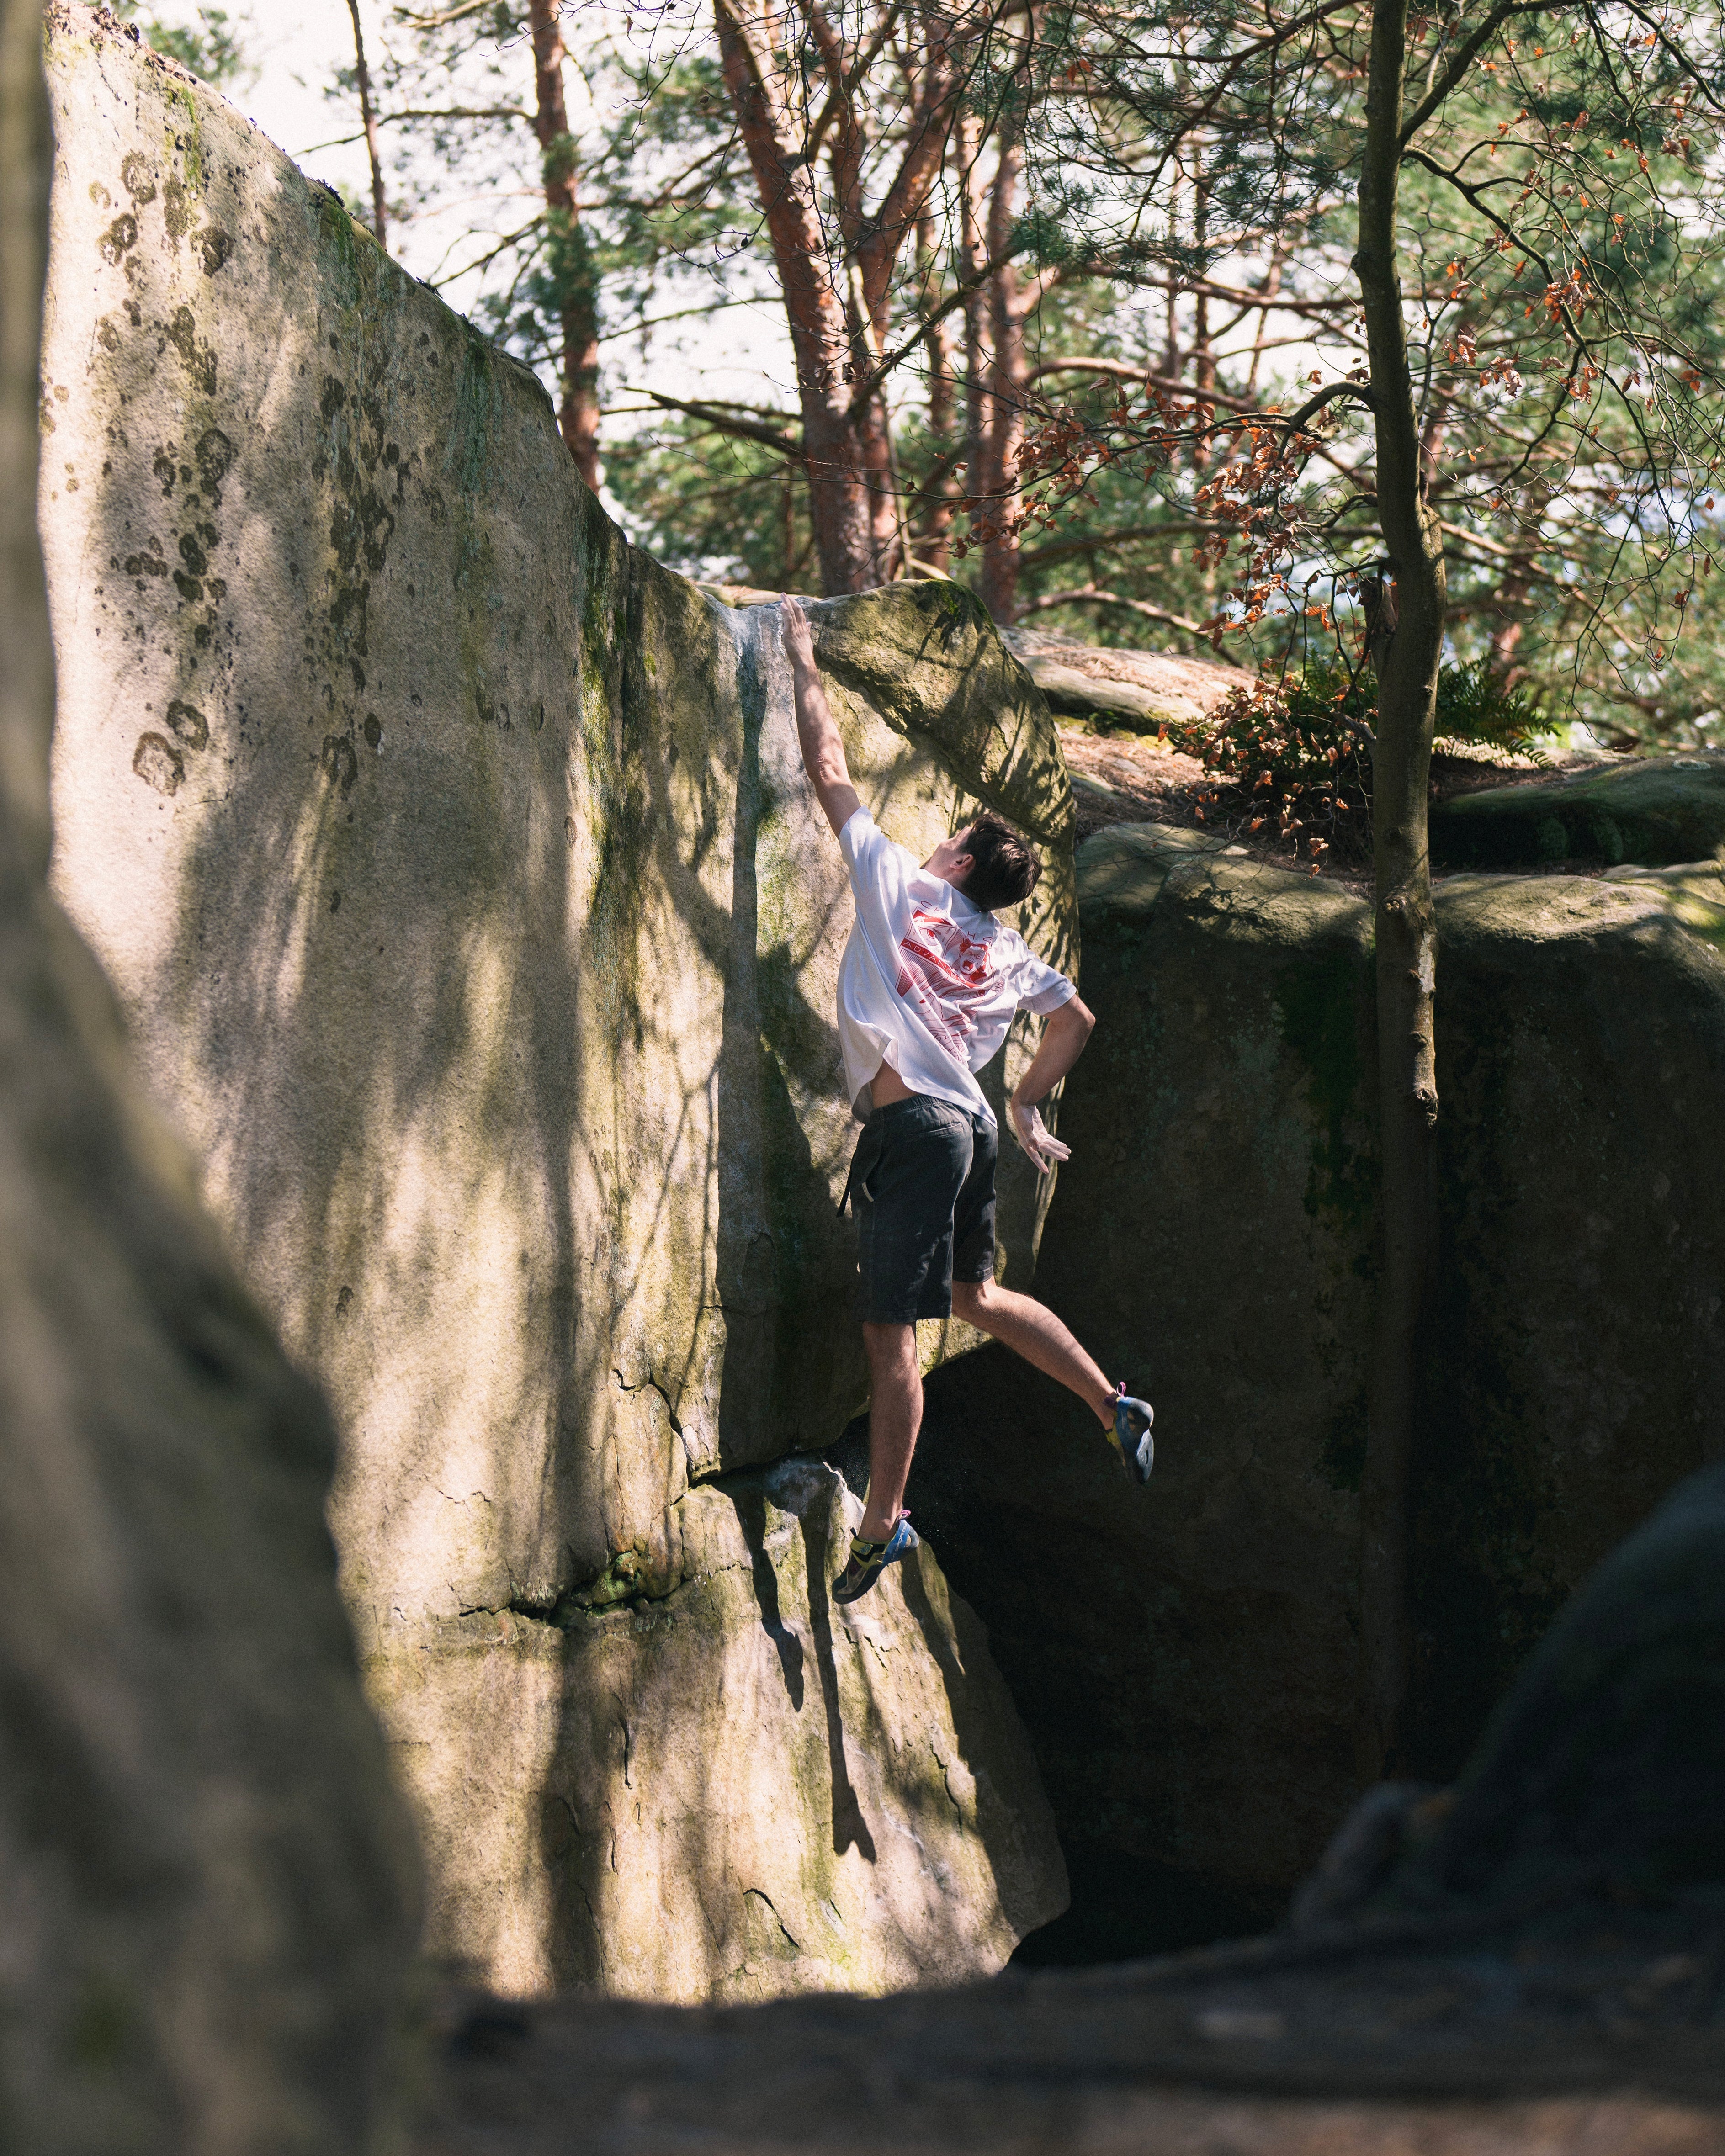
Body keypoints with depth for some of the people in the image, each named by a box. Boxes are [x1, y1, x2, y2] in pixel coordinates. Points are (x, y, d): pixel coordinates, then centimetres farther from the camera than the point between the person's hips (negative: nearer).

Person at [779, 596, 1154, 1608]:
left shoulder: (898, 881, 5)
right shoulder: (1008, 952, 19)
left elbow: (831, 769, 10)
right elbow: (1078, 1020, 31)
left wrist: (806, 665, 20)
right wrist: (1029, 1106, 34)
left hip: (912, 1125, -7)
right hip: (970, 1123, 7)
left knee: (892, 1329, -7)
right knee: (977, 1296, 26)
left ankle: (883, 1522, -7)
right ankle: (1115, 1403, 27)